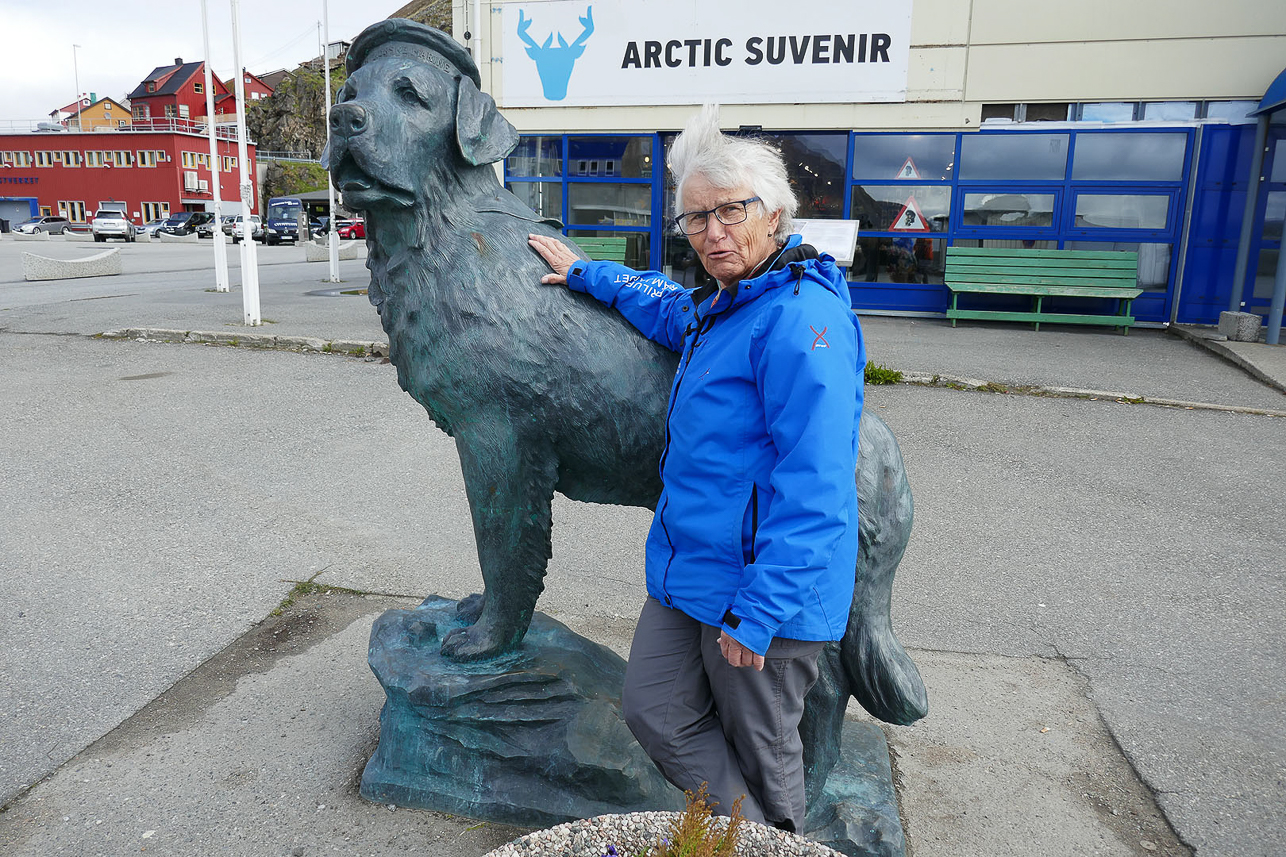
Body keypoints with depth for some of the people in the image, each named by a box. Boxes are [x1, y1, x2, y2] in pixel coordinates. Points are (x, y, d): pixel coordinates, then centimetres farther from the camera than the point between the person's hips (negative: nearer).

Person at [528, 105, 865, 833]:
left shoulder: (802, 316, -21)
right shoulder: (722, 303, 9)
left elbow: (813, 489, -25)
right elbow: (665, 305, 35)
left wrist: (758, 613, -24)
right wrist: (583, 272, 38)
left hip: (765, 588, -9)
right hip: (690, 568, 9)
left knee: (761, 753, 12)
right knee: (656, 714, 14)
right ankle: (750, 829, 32)